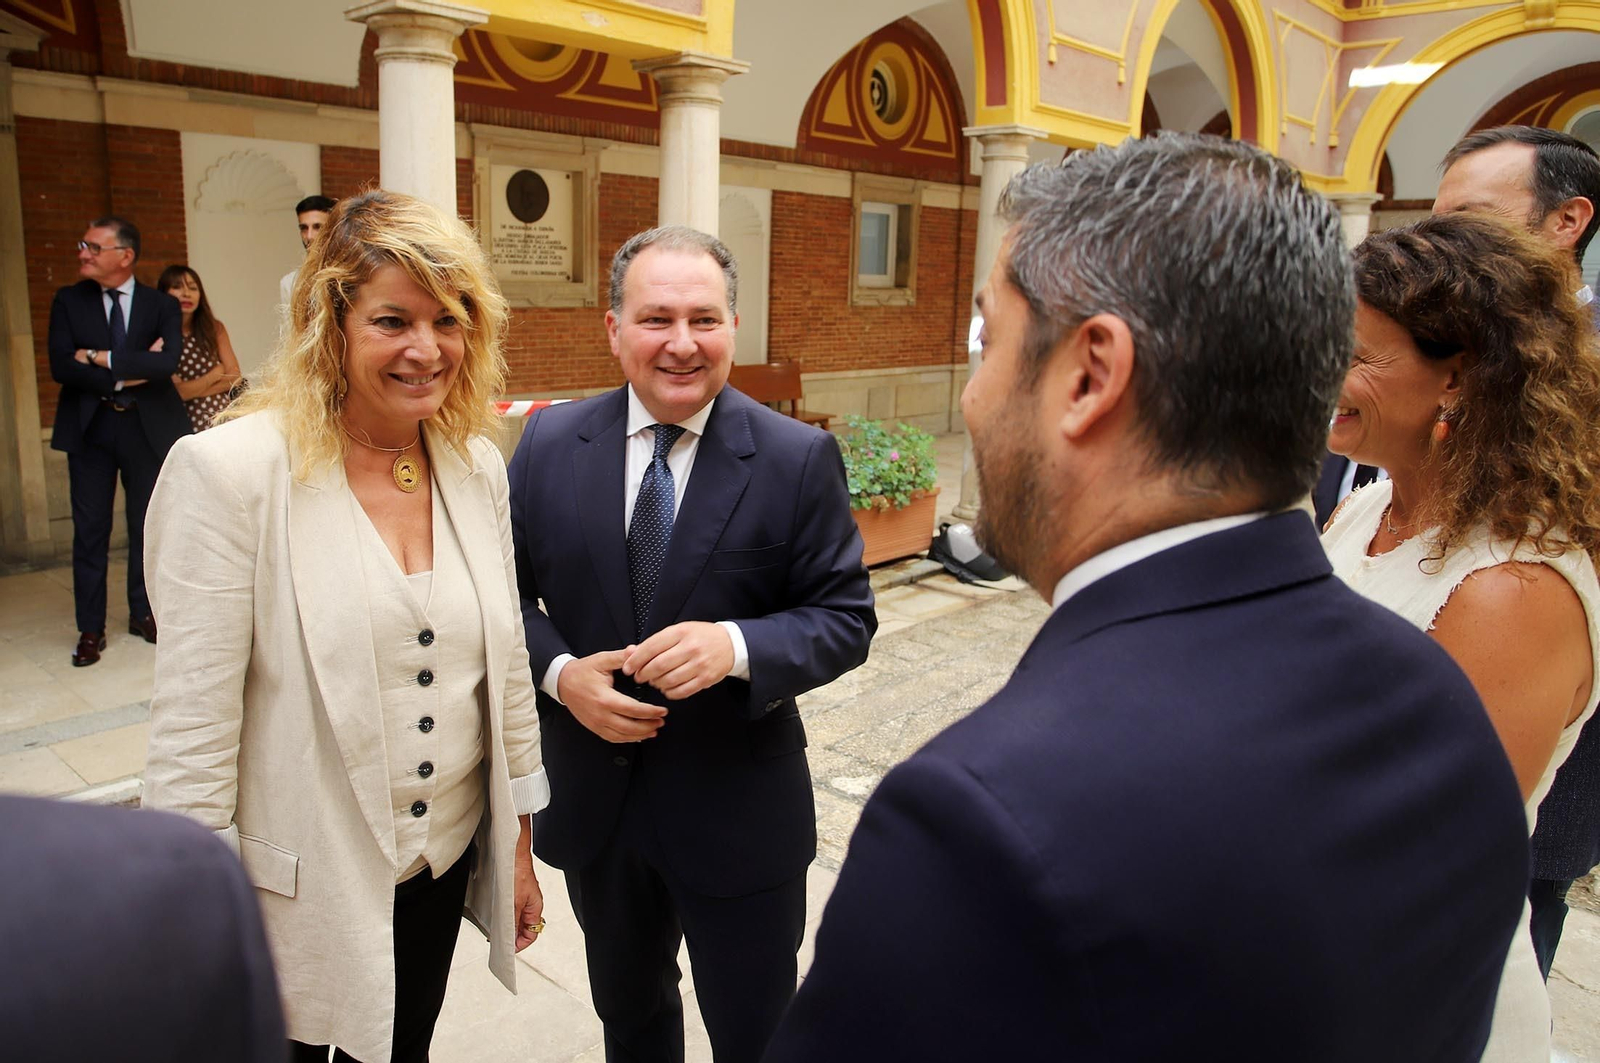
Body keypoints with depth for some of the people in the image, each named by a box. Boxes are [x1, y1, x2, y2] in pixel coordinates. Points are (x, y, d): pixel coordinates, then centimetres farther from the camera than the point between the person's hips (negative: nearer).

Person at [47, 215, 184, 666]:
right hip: (89, 427, 1)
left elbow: (167, 363, -17)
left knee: (147, 524, 9)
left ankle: (143, 612, 26)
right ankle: (90, 628, 14)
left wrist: (100, 358, -16)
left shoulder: (161, 305, 0)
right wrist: (128, 373, -15)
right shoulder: (68, 301, 3)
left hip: (147, 428, 0)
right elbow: (61, 366, -9)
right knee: (90, 530, 4)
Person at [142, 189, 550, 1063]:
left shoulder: (478, 465, -2)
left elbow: (507, 666, 5)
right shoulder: (229, 469, -17)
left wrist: (519, 845, 9)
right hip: (298, 887, -4)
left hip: (444, 864, 5)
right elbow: (191, 723, -15)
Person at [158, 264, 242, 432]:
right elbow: (175, 391, -8)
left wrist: (193, 390, -5)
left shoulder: (215, 329, 8)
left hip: (222, 419, 3)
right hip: (185, 424, -3)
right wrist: (217, 373, 0)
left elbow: (235, 376, 5)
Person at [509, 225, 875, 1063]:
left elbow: (846, 617, -10)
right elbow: (507, 593, 3)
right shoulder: (549, 444, -4)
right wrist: (559, 672, -17)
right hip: (593, 801, 3)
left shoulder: (799, 459, -12)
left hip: (741, 812, -3)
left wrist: (736, 646, -28)